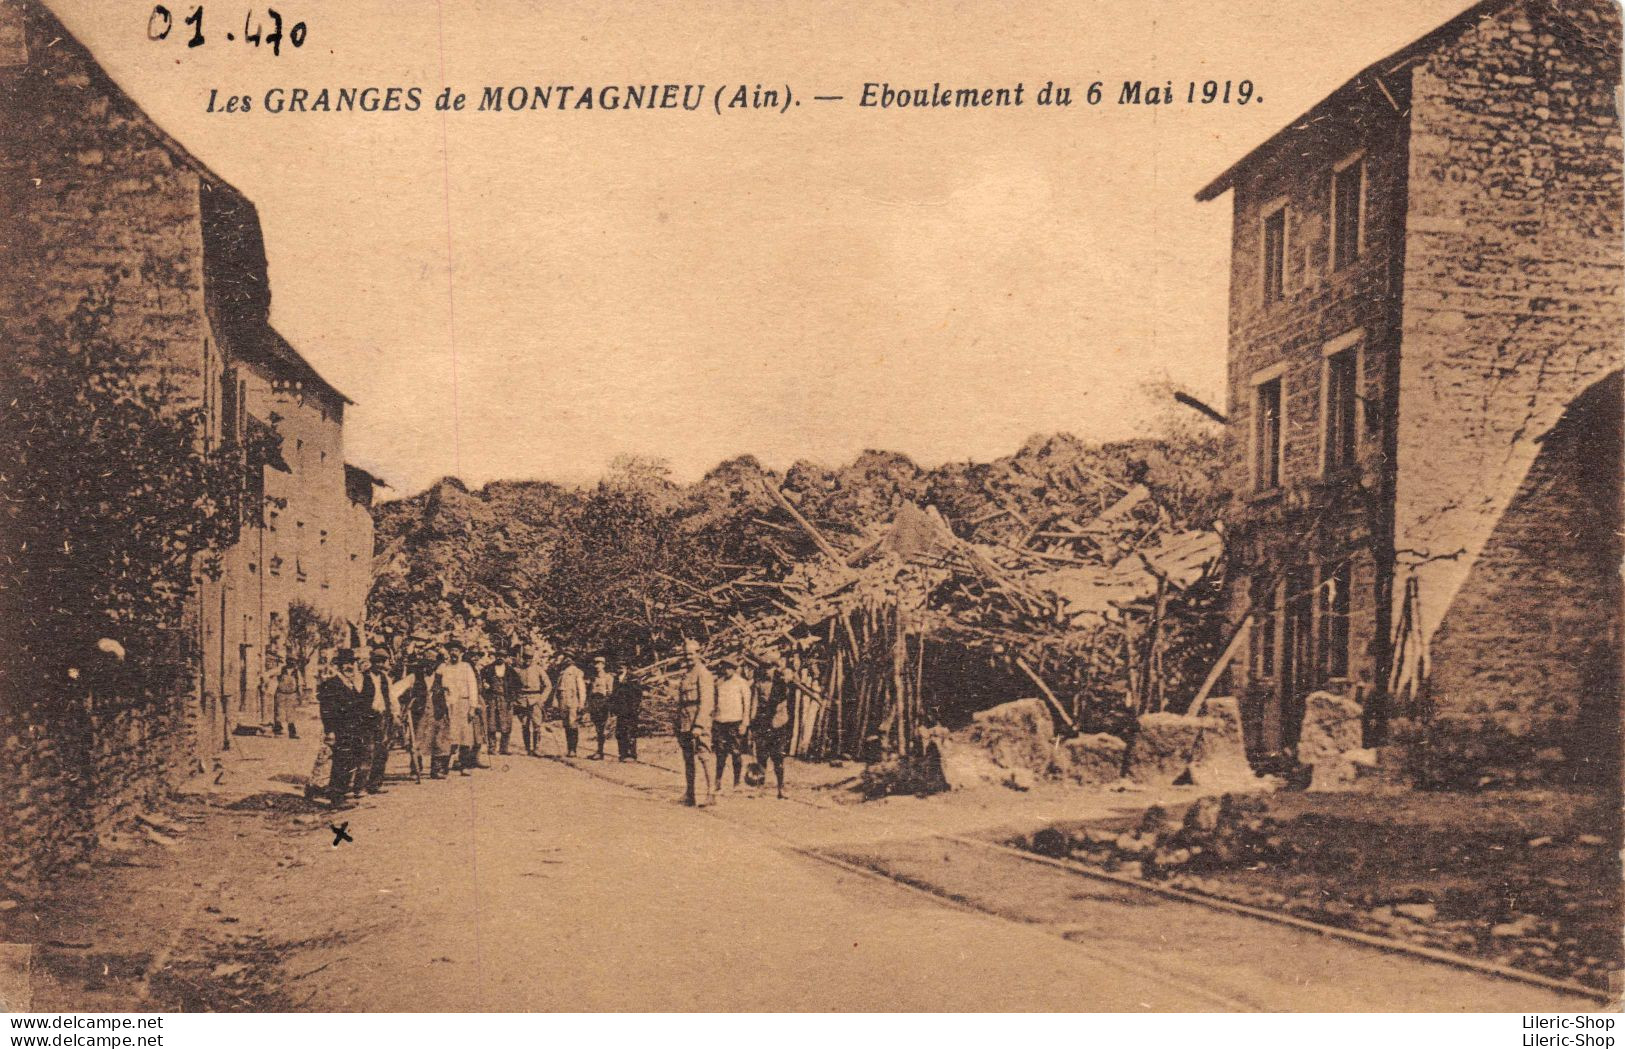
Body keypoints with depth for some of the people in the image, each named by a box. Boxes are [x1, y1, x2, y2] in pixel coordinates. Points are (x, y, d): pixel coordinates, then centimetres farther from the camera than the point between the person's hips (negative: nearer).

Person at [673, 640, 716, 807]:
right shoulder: (686, 674, 17)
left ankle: (708, 794, -12)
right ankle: (690, 794, 18)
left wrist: (698, 725, -22)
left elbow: (706, 701, -17)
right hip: (685, 723, 9)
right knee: (688, 759, 12)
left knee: (702, 757, -12)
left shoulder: (703, 673, -10)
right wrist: (678, 725, 19)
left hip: (699, 722, -9)